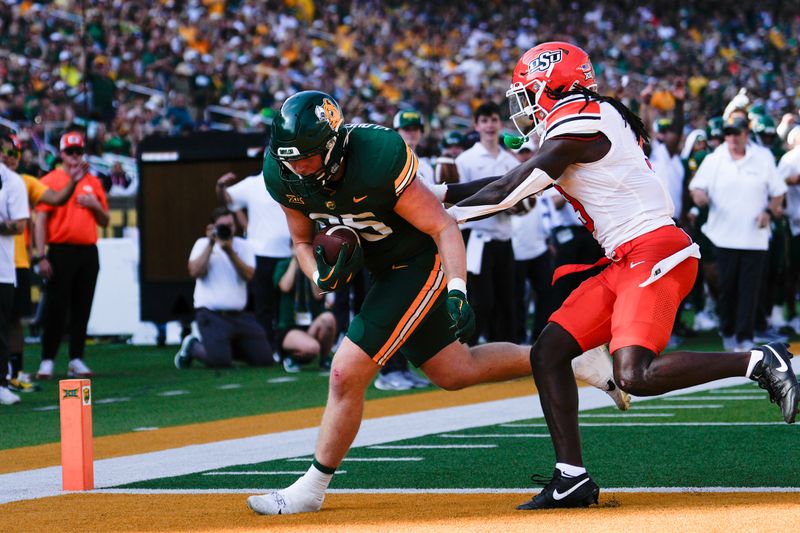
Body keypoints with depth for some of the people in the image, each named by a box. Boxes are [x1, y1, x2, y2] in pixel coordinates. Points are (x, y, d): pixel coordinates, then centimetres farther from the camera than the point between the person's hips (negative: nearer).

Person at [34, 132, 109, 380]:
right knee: (56, 308, -7)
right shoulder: (50, 180, 0)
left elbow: (104, 221, 18)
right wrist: (41, 256, -14)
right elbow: (41, 220, -6)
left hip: (88, 253, 4)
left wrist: (95, 205, -4)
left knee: (82, 309, 6)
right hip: (61, 251, -4)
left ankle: (76, 360, 12)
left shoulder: (93, 182, 14)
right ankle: (47, 360, -3)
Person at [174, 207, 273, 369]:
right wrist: (211, 244, -11)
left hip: (239, 316, 4)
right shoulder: (203, 244, 5)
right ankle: (192, 346, 9)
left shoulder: (242, 245, 9)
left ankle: (229, 347, 23)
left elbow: (248, 275, -7)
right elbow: (195, 272, -12)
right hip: (212, 316, -4)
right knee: (219, 360, -24)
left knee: (264, 358, -2)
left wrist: (230, 251, -18)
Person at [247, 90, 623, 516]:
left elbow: (444, 228, -26)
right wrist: (321, 274, -20)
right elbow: (303, 242, 2)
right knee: (453, 372, 17)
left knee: (347, 373, -13)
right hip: (382, 269, 8)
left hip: (420, 264, -8)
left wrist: (456, 290, -37)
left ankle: (311, 489, 2)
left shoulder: (376, 160, -33)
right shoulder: (283, 177, -14)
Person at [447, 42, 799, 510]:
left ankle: (757, 362, -14)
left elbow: (512, 191, -9)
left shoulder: (577, 127, -9)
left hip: (655, 252, -10)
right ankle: (572, 478, 3)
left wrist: (445, 216, -2)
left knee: (635, 376, -24)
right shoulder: (599, 118, 20)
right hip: (624, 265, 10)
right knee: (549, 352, 3)